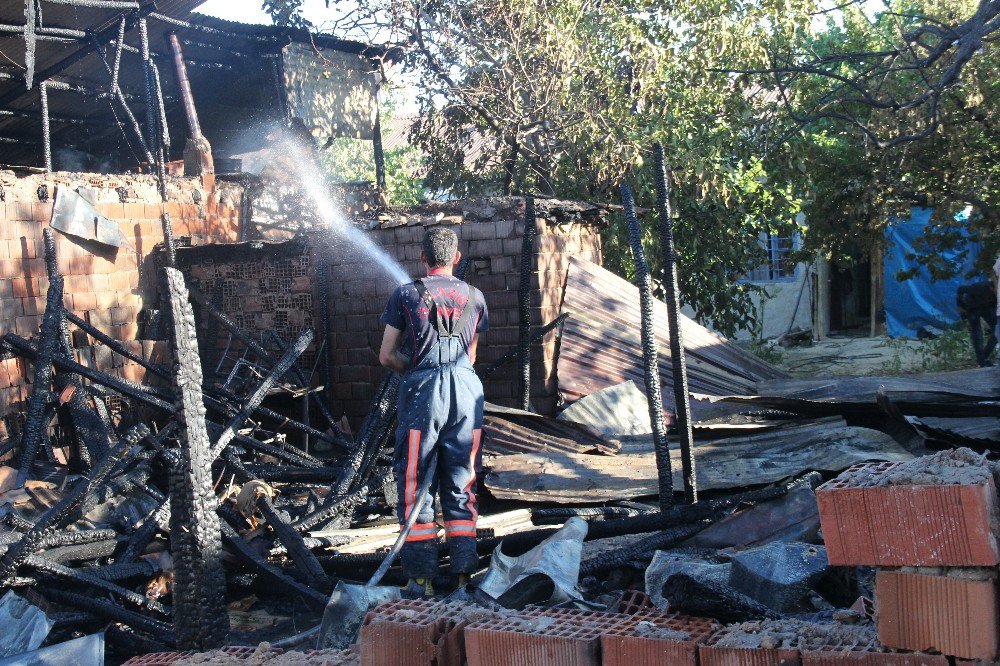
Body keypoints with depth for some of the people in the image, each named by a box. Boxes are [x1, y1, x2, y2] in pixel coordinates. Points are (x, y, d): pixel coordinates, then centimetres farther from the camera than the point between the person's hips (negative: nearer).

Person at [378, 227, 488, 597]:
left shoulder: (405, 294, 6)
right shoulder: (474, 297, 14)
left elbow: (387, 356, 7)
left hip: (422, 389, -3)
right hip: (467, 388, 3)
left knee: (414, 484, 3)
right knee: (461, 486, 10)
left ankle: (421, 579, 2)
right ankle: (464, 574, 8)